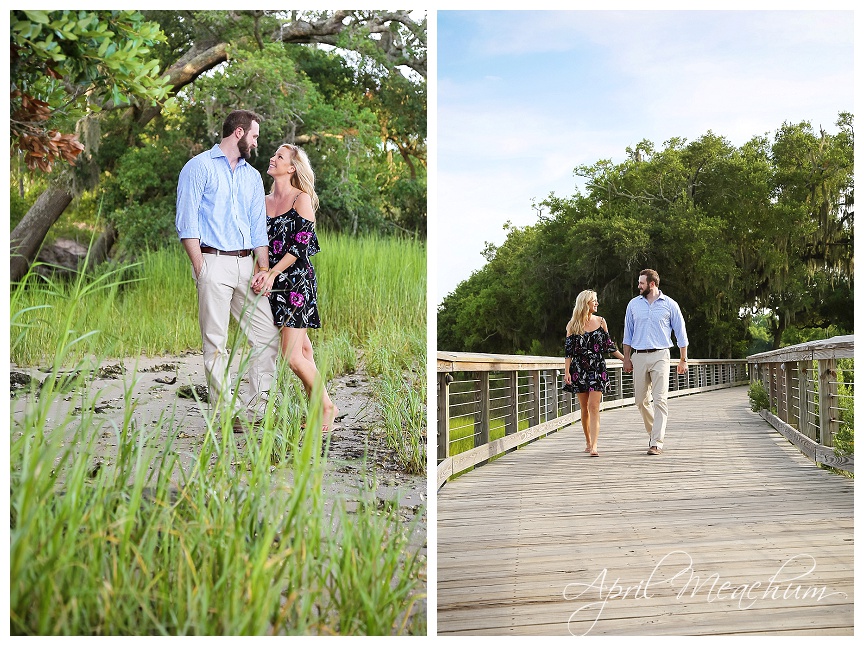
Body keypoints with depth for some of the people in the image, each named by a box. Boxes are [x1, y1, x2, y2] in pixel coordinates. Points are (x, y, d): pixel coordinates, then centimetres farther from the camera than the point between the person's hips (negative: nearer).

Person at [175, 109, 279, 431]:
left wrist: (264, 267, 4)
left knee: (267, 337, 1)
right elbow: (187, 223, -5)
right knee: (216, 343, -5)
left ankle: (256, 408, 9)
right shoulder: (199, 167, 2)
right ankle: (229, 412, 0)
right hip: (214, 262, -6)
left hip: (246, 264, 6)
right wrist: (200, 270, -12)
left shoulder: (253, 176, 21)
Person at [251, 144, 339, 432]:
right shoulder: (265, 201, 13)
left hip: (297, 281, -7)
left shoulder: (302, 199, -6)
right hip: (273, 285, 7)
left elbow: (302, 245, -13)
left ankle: (326, 406, 4)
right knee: (302, 348, 11)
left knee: (292, 356, -12)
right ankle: (318, 408, 18)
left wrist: (272, 273, -16)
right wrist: (262, 274, -4)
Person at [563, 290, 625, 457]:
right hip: (579, 370, 0)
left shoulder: (600, 321, 7)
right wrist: (567, 372, -6)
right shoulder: (573, 325, 2)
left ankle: (594, 445, -17)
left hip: (598, 369, 0)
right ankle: (588, 442, 20)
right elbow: (568, 350, 1)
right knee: (584, 408, 6)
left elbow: (609, 345, 14)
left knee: (594, 406, -11)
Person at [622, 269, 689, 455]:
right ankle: (653, 432, 29)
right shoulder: (634, 304, 10)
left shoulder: (669, 305, 3)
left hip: (660, 356, -3)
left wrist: (683, 360, 8)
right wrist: (627, 358, 9)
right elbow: (628, 333, 14)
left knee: (660, 400, -11)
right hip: (639, 356, 3)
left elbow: (680, 332, 8)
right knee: (641, 401, 6)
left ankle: (656, 443, -13)